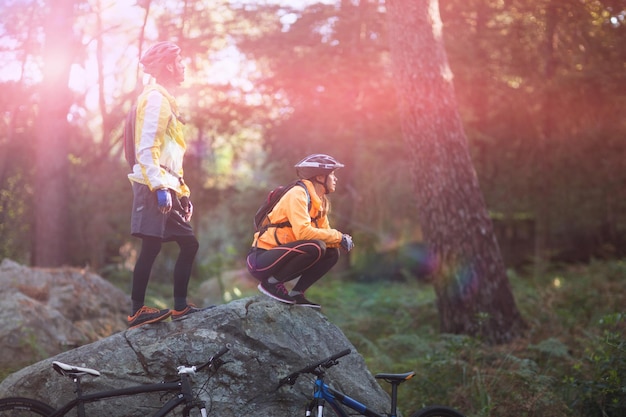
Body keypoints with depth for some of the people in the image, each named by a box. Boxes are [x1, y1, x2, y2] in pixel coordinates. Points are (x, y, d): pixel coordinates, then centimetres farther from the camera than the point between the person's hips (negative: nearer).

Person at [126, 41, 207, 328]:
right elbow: (146, 148, -17)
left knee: (188, 244, 8)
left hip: (165, 187, 10)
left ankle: (180, 306, 9)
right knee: (151, 247, -11)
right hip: (155, 187, -10)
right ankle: (137, 312, -9)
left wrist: (182, 192, 22)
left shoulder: (164, 100, 24)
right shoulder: (155, 98, -7)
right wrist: (160, 187, -24)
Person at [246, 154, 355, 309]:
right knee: (315, 247, -28)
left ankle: (296, 294, 3)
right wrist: (338, 236, -19)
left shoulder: (320, 202, 11)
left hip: (279, 258, 9)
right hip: (260, 260, -9)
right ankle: (271, 283, -13)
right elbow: (303, 231, -28)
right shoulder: (298, 194, -16)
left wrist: (341, 240, -10)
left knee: (332, 253, 2)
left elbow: (324, 233, 12)